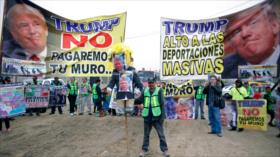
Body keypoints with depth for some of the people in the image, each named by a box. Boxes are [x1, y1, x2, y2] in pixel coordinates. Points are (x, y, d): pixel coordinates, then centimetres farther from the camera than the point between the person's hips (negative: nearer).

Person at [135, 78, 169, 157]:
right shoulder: (145, 91, 5)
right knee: (146, 134, 15)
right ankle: (144, 149, 29)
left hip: (157, 117, -3)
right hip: (147, 117, 4)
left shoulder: (159, 90, -7)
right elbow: (140, 100, 5)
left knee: (161, 134, 8)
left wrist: (163, 116, -12)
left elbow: (162, 103, -8)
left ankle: (165, 150, 21)